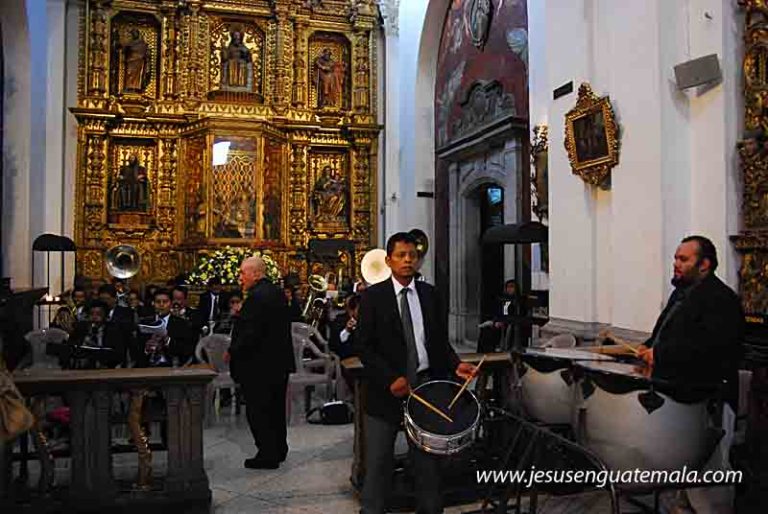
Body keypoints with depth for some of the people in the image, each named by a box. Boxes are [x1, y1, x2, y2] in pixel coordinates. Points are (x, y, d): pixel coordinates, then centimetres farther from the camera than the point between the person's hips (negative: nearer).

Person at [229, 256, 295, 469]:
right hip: (280, 362, 10)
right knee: (276, 408, 19)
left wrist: (232, 352, -12)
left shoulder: (256, 297, -21)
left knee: (258, 411, 2)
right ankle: (279, 450, 30)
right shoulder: (278, 293, 9)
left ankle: (267, 454, 9)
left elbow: (249, 334, -26)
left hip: (259, 365, -10)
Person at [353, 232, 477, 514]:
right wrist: (391, 379, -19)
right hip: (386, 388, -3)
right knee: (378, 461, 7)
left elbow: (440, 340, 10)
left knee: (428, 458, 12)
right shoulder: (373, 296, -5)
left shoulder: (429, 294, 6)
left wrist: (455, 364, -8)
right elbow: (363, 346, -9)